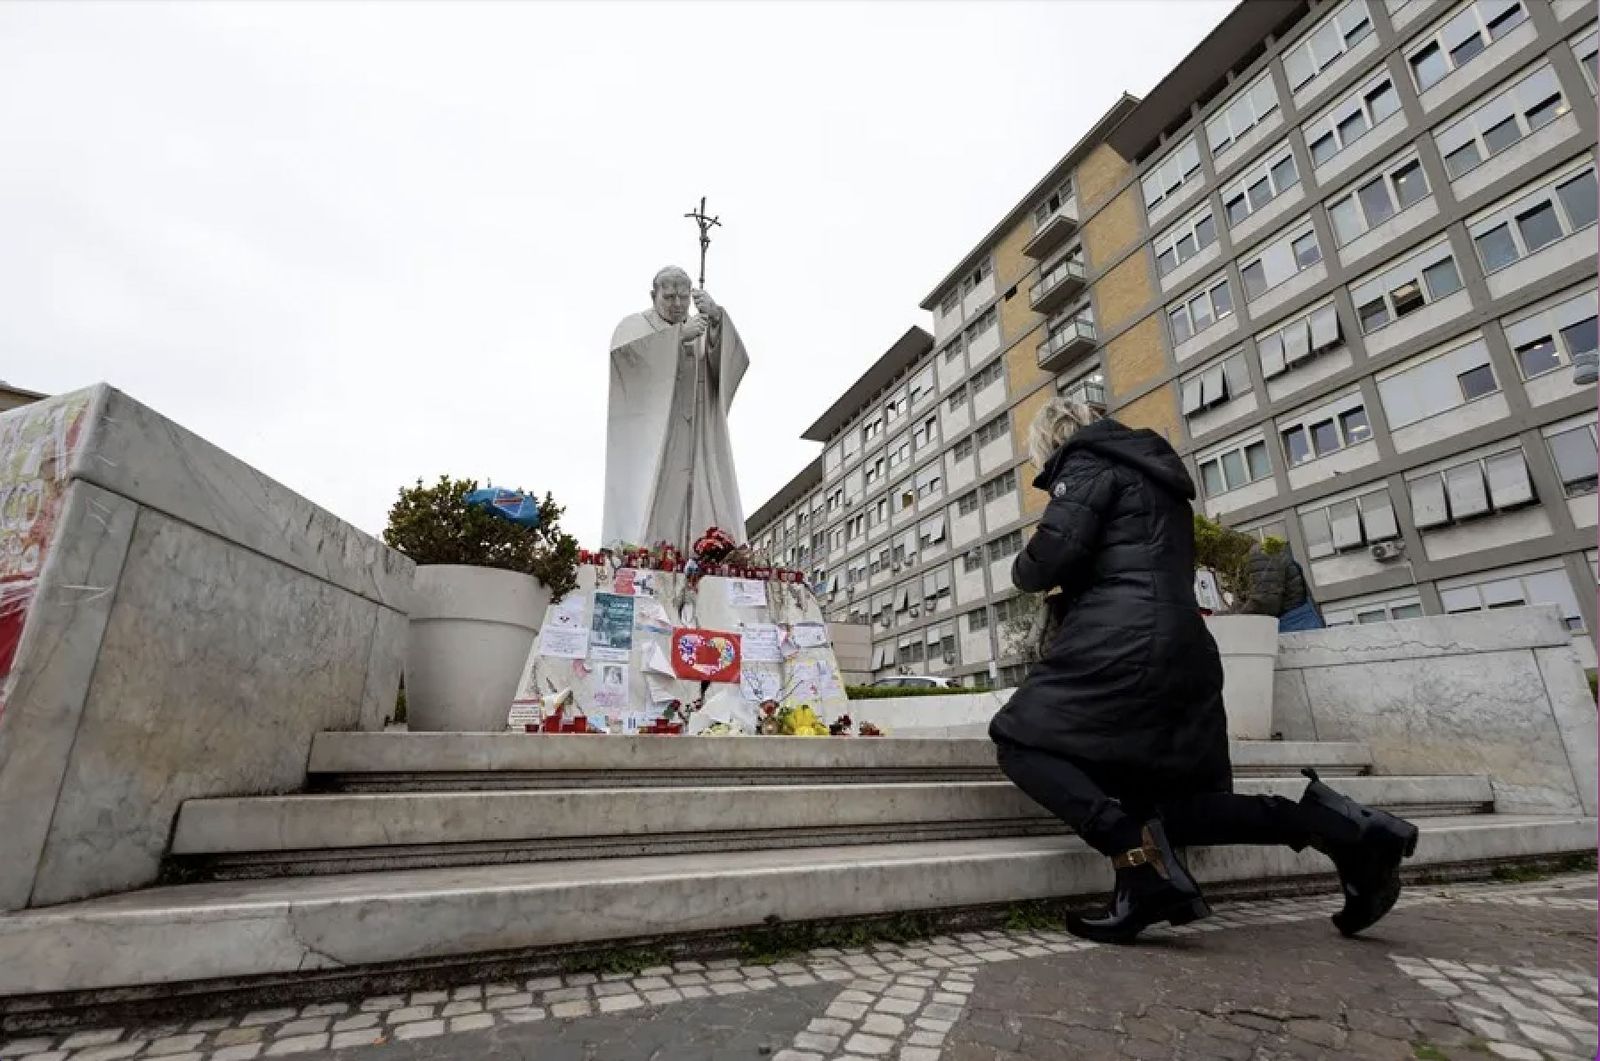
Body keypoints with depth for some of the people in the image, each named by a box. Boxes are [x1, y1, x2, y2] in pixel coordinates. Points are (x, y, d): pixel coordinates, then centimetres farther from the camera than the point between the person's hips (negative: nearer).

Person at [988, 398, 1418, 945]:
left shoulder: (1086, 462, 1)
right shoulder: (1153, 474, 31)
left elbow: (1054, 553, -13)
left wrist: (1024, 570, 9)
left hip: (1123, 643, -9)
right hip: (1183, 648, 9)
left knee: (1020, 740, -3)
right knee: (1170, 805, 13)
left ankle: (1137, 855, -21)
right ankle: (1340, 827, -2)